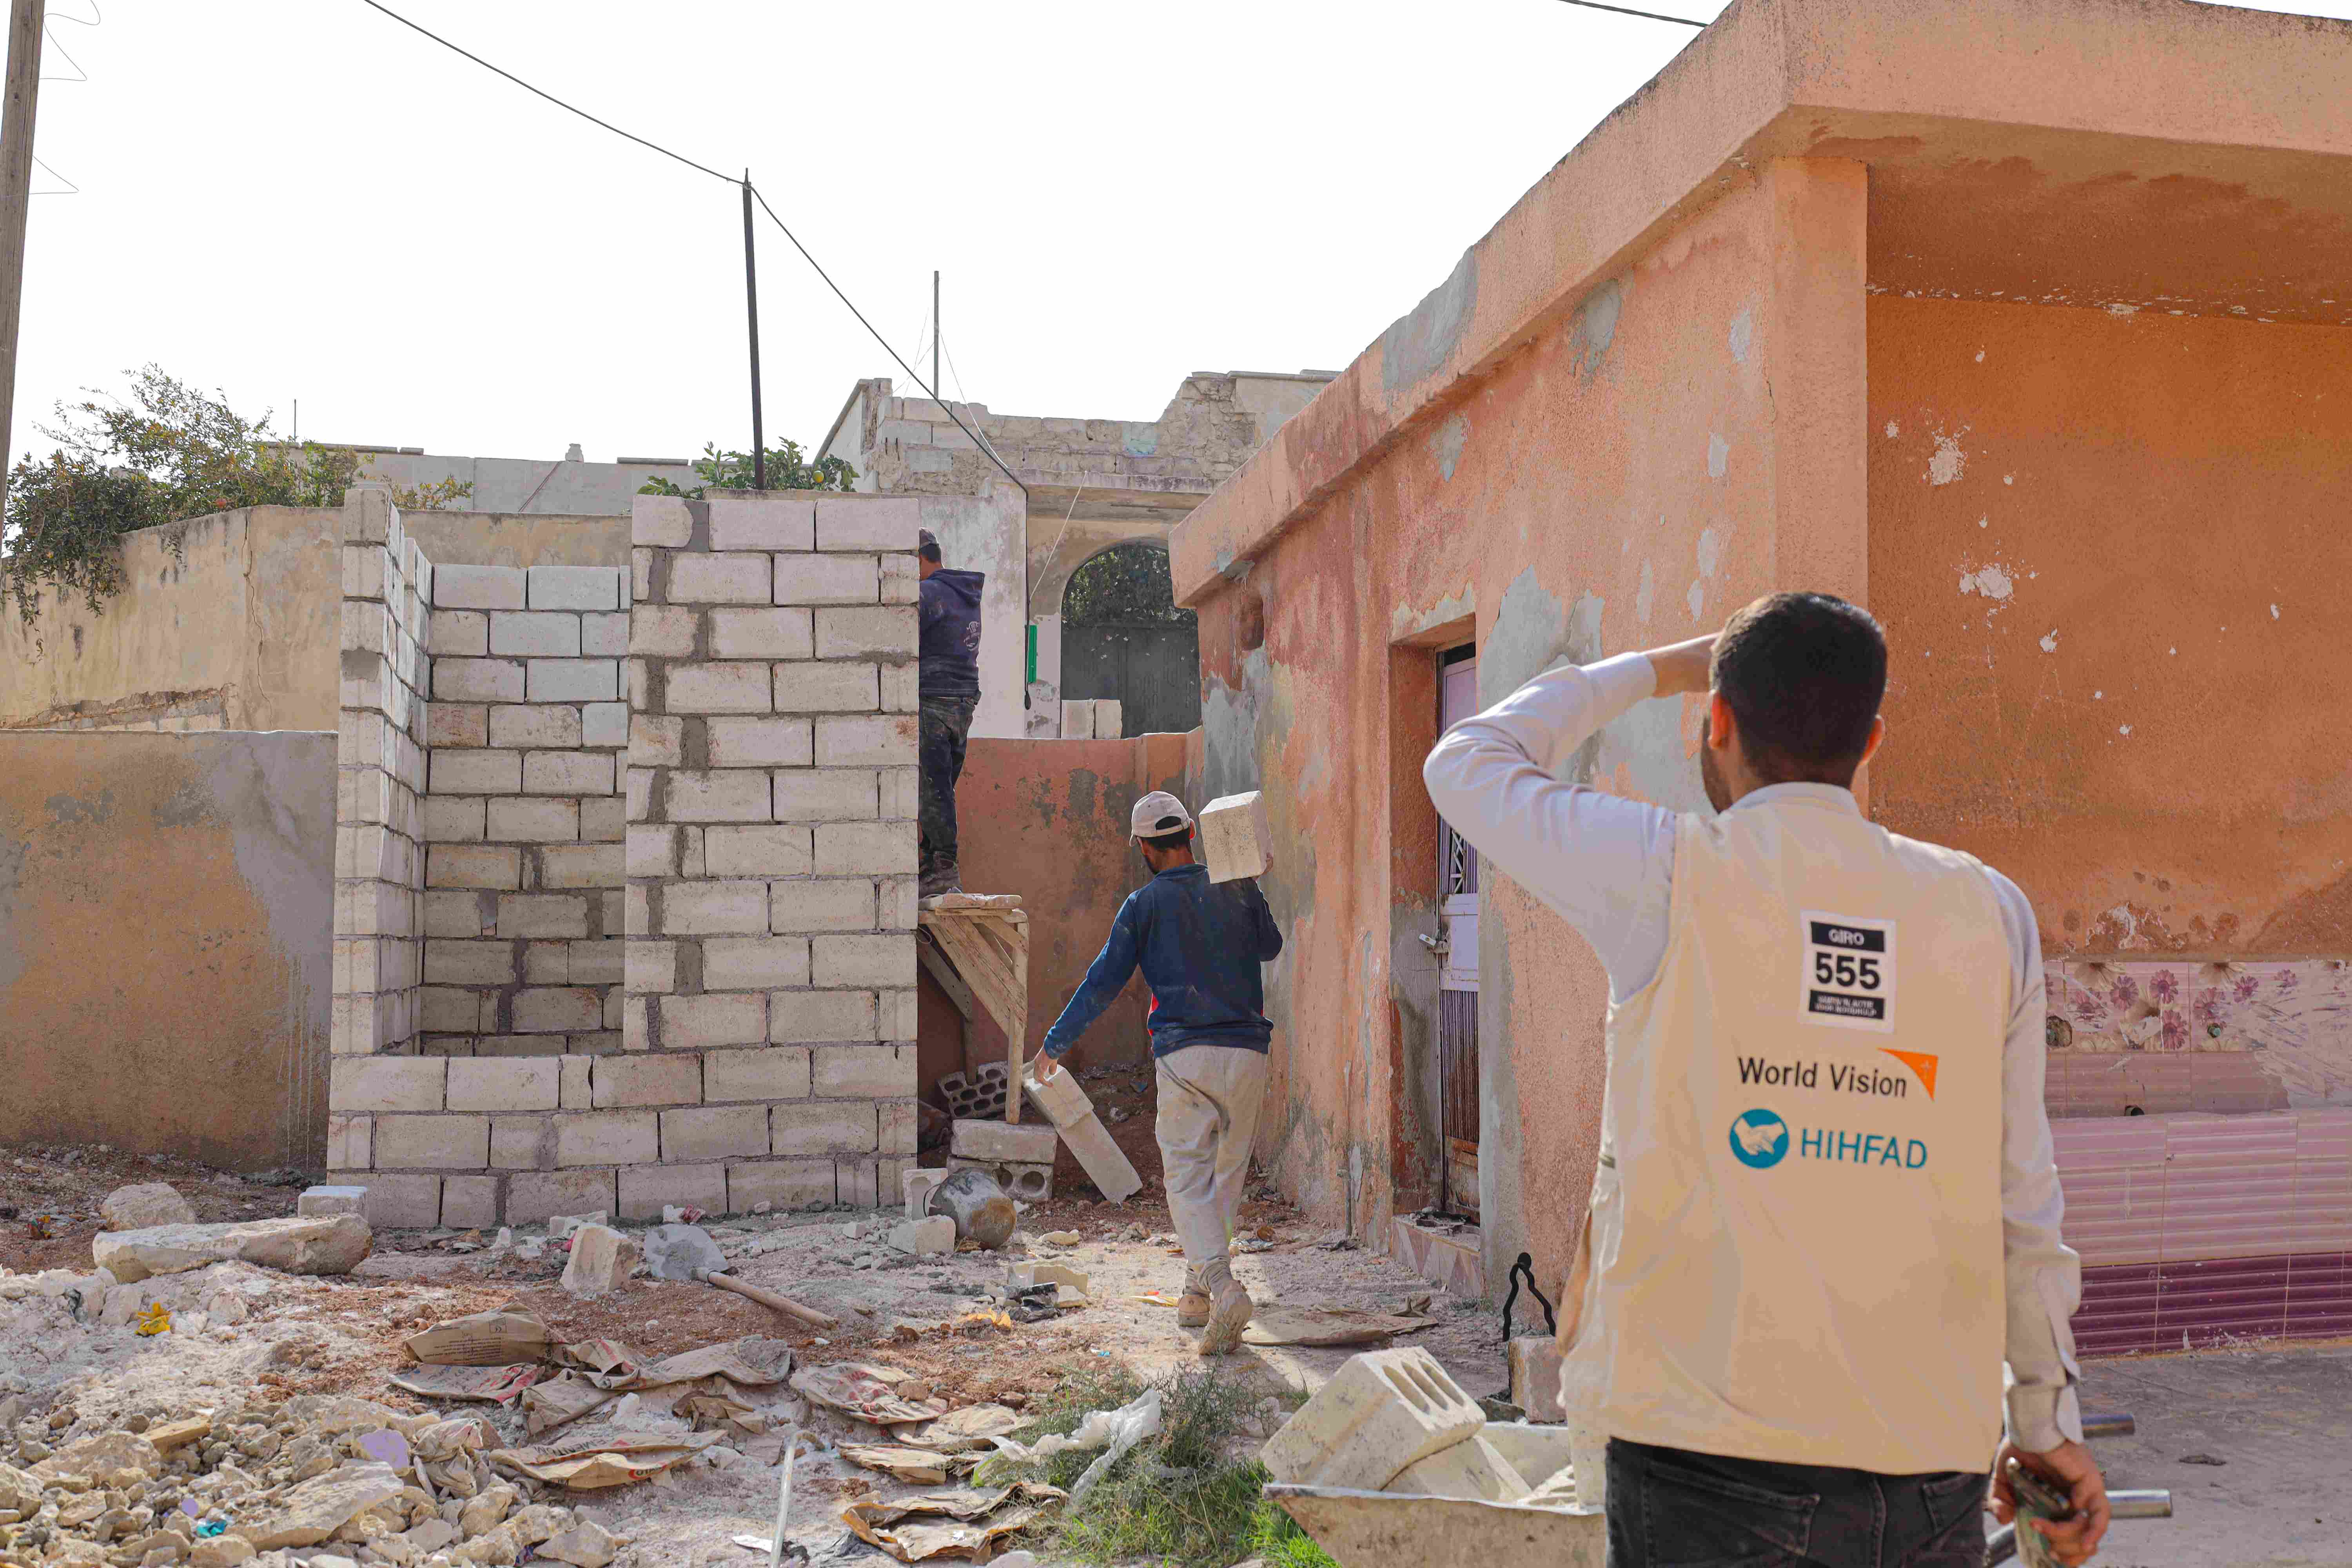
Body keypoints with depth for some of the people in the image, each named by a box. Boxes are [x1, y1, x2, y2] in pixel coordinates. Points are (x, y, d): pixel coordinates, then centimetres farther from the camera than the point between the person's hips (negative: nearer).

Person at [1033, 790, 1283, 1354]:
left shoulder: (1145, 904, 0)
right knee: (1226, 1175, 14)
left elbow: (1103, 983, 2)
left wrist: (1056, 1044, 14)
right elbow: (1270, 949, 27)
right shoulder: (1239, 889, 9)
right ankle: (1197, 1294, 18)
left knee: (1188, 1180, -2)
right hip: (1247, 1049, 3)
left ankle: (1223, 1287, -22)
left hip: (1185, 1054, -3)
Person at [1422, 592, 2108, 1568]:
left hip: (1712, 1463, -3)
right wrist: (2048, 1417, 19)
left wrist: (1652, 671, 20)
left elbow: (1468, 764, 9)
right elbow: (2021, 1196, 7)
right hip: (1932, 1479, 4)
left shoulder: (1674, 879, -7)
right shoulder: (1988, 912, 3)